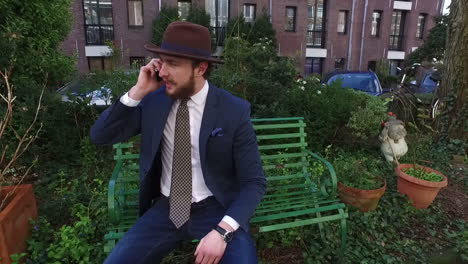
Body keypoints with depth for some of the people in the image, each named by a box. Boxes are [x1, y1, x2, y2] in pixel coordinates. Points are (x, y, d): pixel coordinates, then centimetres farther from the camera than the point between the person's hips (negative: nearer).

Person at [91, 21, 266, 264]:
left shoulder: (234, 111, -14)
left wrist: (222, 231, -24)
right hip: (166, 209, 3)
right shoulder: (153, 100, -3)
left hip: (217, 209, -2)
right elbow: (99, 136, -2)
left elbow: (254, 182, -11)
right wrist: (137, 92, -14)